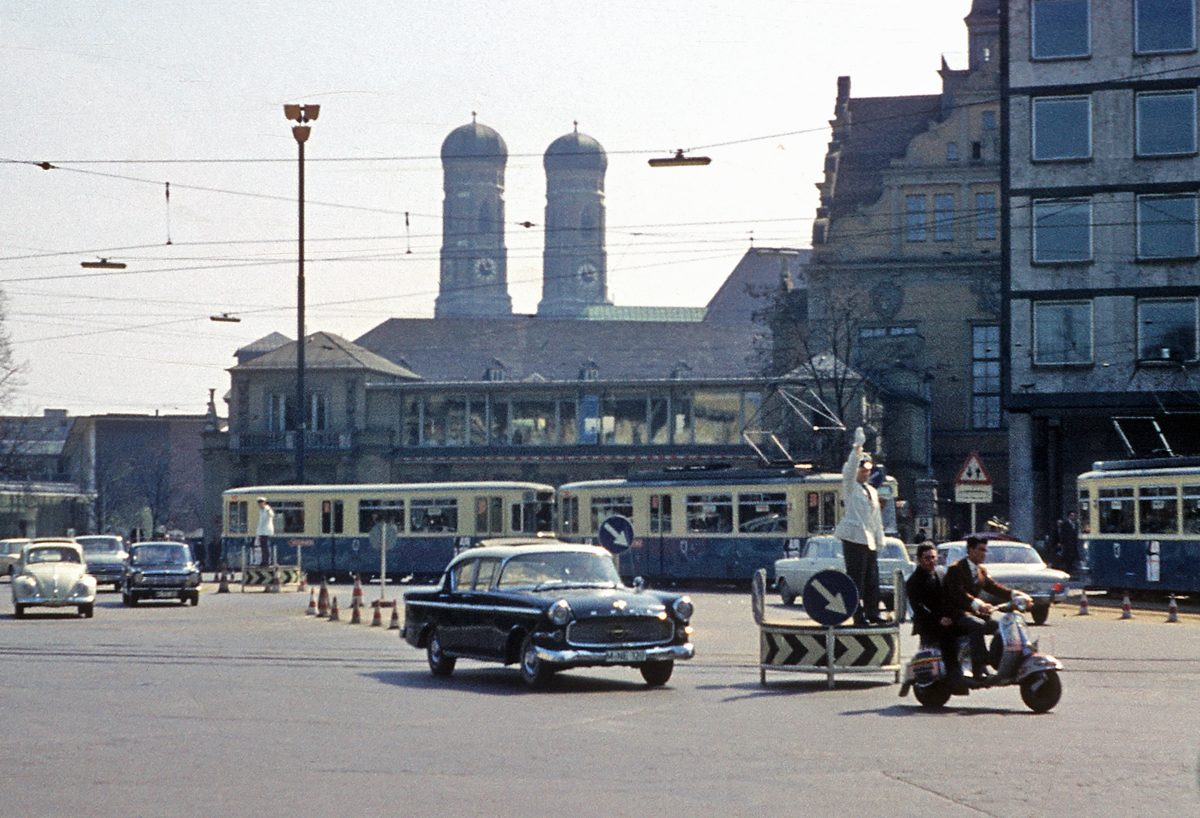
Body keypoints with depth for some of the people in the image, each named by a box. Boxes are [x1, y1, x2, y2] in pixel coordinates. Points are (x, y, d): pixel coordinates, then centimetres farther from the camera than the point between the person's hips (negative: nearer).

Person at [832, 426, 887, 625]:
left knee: (872, 579, 7)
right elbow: (849, 469, -17)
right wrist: (857, 448, -28)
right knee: (856, 579, -7)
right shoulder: (850, 486, 2)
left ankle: (872, 613, 12)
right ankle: (858, 615, -6)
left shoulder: (872, 491, 21)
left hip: (870, 541, 7)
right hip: (854, 539, -7)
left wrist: (879, 540, 18)